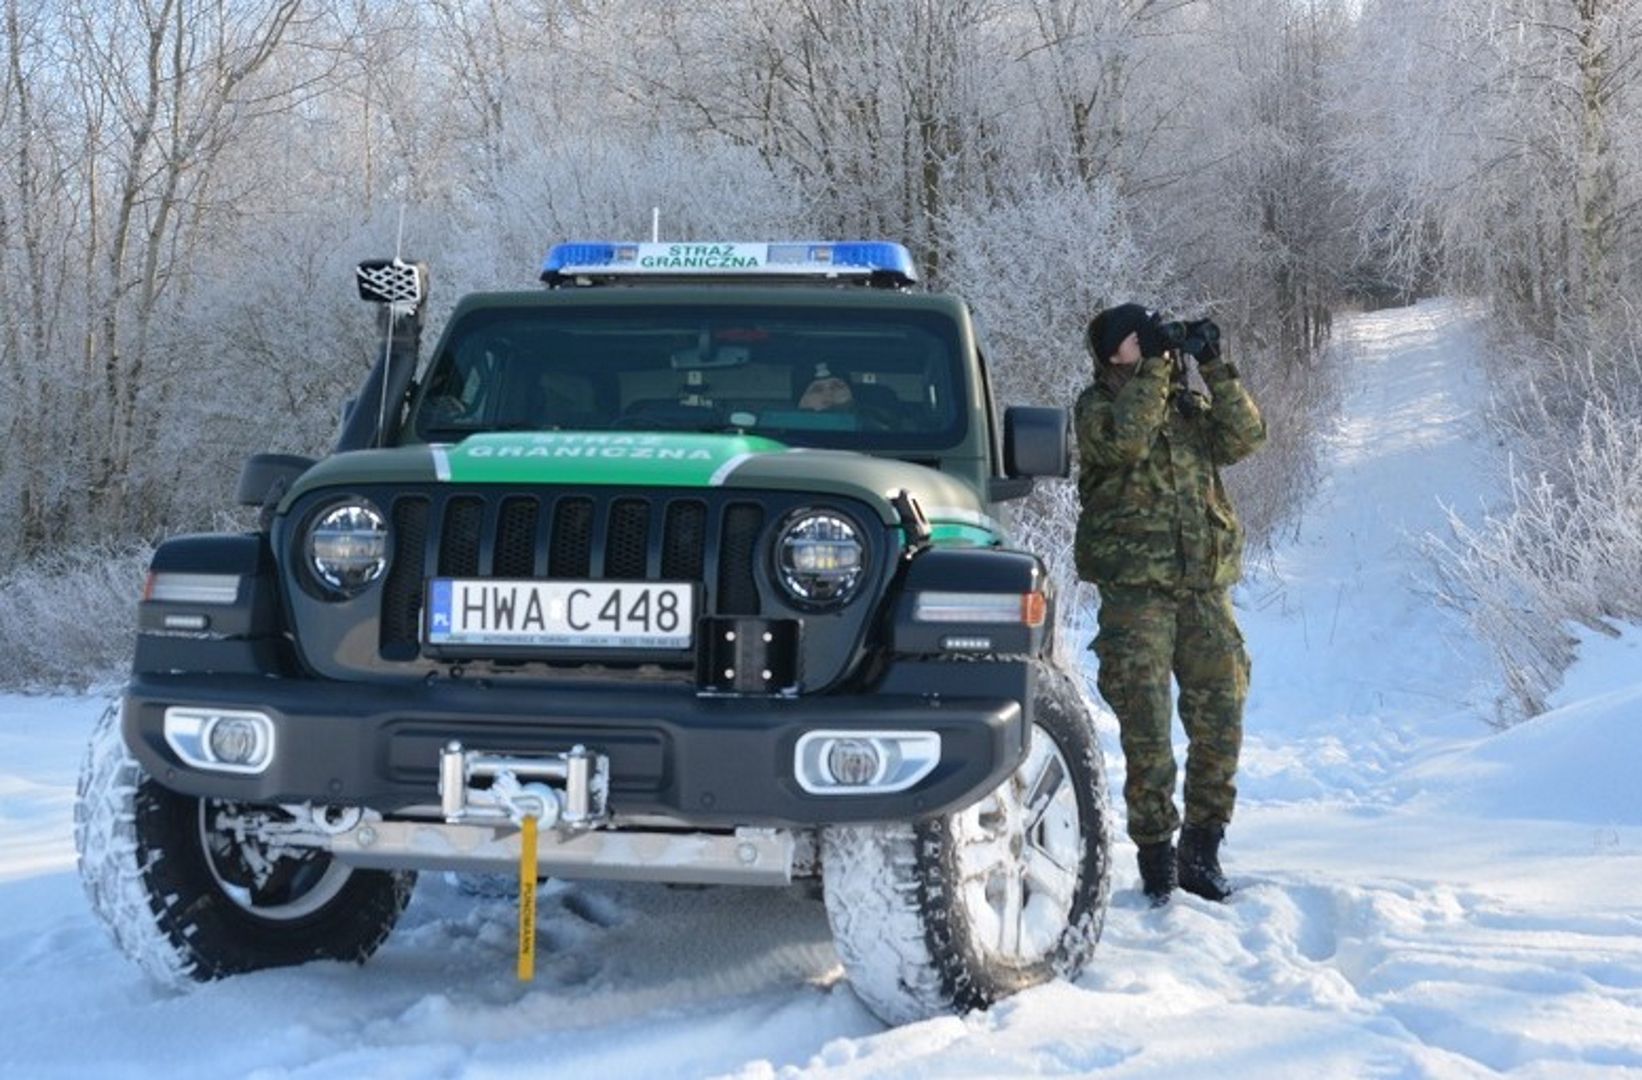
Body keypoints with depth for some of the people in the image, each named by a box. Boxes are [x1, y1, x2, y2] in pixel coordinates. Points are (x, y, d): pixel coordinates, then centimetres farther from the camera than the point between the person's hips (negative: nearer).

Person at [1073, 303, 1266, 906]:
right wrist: (1154, 366, -14)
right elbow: (1126, 440, -18)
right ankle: (1156, 856, 2)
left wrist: (1216, 371, -4)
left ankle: (1201, 851, 14)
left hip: (1205, 587, 4)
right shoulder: (1098, 405, 3)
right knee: (1146, 727, -6)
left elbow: (1246, 437, 2)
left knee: (1220, 720, 4)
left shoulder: (1189, 405, 17)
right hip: (1134, 587, -4)